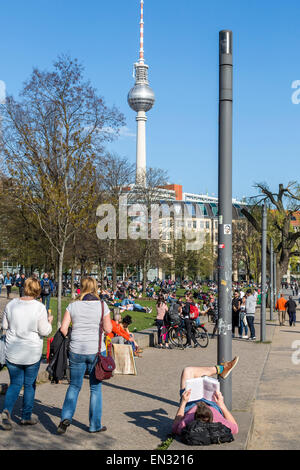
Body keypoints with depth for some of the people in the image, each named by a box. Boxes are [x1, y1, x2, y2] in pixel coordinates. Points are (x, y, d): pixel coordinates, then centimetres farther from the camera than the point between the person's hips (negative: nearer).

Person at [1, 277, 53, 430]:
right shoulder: (39, 307, -14)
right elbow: (44, 331, -11)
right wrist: (49, 322, 8)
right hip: (32, 352, -3)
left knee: (15, 384, 14)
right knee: (29, 385, 14)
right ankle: (26, 417, 22)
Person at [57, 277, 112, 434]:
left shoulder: (73, 306, -2)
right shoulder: (102, 305, -5)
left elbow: (63, 329, -4)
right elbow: (108, 329, -5)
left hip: (76, 351, 1)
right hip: (96, 351, -1)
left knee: (74, 386, 15)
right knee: (96, 387, 11)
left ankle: (66, 417, -3)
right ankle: (95, 425, 16)